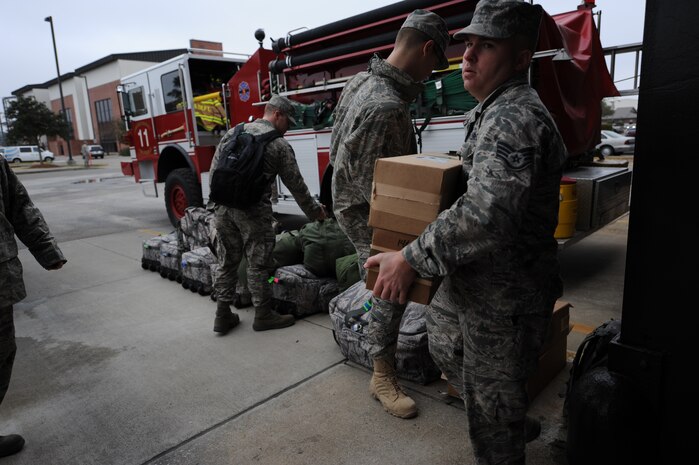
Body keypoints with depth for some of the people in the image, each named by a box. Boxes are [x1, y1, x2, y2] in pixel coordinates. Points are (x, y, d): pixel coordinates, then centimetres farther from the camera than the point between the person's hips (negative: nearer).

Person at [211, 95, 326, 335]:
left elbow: (214, 169, 13)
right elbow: (296, 184, 2)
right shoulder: (279, 144, -2)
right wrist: (314, 211, 15)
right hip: (253, 210, -6)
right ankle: (263, 314, 17)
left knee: (227, 262, 14)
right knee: (259, 263, 6)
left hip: (222, 207, 6)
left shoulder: (233, 132, 14)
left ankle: (223, 315, 21)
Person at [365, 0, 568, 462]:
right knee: (443, 340, 28)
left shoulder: (514, 118, -25)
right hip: (475, 279, 11)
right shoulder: (496, 110, 11)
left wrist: (411, 259, -30)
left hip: (504, 295, -11)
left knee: (494, 402, 8)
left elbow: (485, 216, -37)